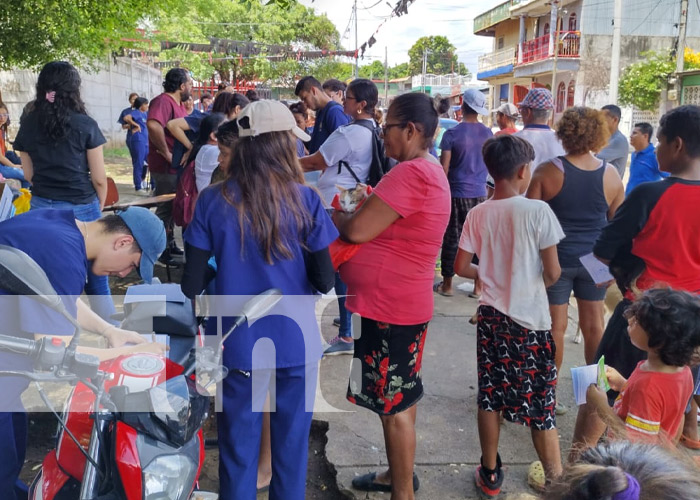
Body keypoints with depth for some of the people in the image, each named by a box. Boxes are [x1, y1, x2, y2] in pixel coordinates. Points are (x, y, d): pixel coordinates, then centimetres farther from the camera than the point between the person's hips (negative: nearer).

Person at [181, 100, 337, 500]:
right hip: (296, 341, 0)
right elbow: (325, 282, -9)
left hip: (240, 343, 1)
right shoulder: (306, 200, -10)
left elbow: (193, 285, -6)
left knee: (239, 445, 17)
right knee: (292, 445, 17)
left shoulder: (213, 200, -7)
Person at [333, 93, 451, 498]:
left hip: (390, 307, -10)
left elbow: (357, 230, -22)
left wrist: (329, 213, -4)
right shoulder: (427, 170, 12)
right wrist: (360, 206, 3)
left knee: (395, 406, 2)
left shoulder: (411, 173, -22)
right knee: (398, 398, 21)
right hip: (396, 302, 10)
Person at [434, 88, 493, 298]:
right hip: (480, 193, 4)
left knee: (452, 239, 5)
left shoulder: (452, 134, -9)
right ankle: (478, 286, 14)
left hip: (457, 193, -3)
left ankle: (447, 285, 14)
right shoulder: (488, 134, 4)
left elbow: (444, 167, -10)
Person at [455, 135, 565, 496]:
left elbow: (461, 267, 1)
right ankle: (555, 480, 21)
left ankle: (490, 475, 27)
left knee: (490, 396, 13)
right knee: (540, 402, 8)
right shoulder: (538, 211, -13)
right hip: (530, 319, -3)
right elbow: (553, 272, -11)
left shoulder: (478, 214, -2)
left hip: (491, 316, 3)